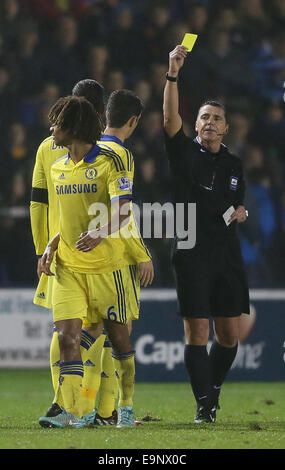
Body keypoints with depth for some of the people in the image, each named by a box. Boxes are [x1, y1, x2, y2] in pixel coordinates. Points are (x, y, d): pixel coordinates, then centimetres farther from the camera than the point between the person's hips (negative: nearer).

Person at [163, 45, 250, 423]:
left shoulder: (234, 165, 15)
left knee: (229, 335, 5)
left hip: (227, 254, 4)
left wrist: (240, 212, 2)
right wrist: (173, 73, -25)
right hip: (191, 254, -4)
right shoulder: (185, 152, 2)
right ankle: (204, 404, -1)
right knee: (196, 332, -7)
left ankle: (213, 389, 27)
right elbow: (171, 117, -15)